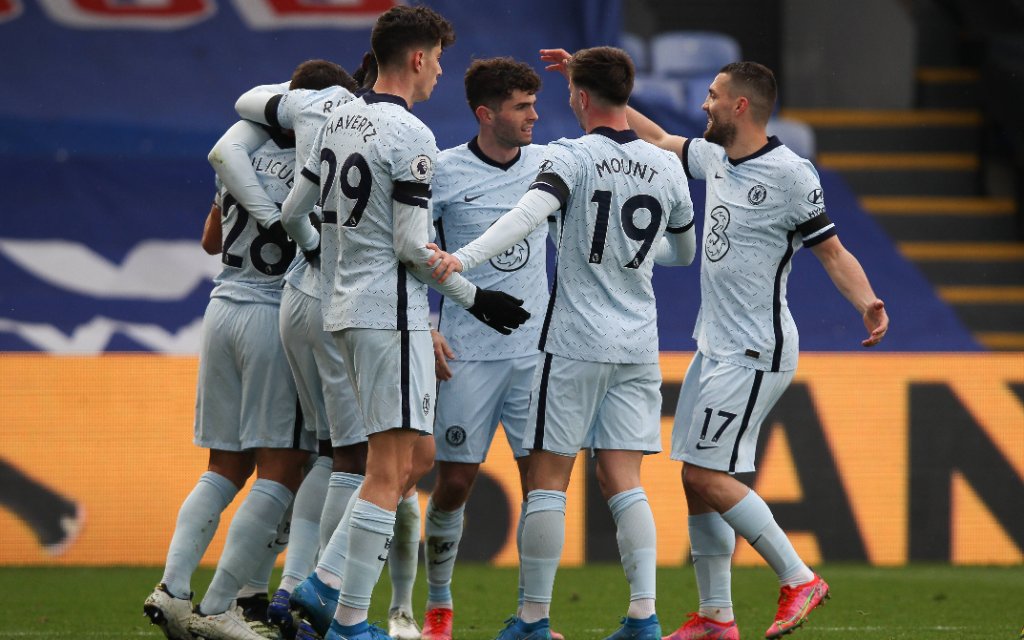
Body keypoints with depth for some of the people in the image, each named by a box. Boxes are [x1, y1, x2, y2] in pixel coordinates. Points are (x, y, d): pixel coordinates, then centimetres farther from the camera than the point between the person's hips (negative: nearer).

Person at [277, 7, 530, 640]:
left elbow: (295, 212, 19)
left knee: (409, 464, 14)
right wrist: (475, 298, -6)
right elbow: (412, 245, -16)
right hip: (392, 310, -9)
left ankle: (324, 584, 8)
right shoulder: (411, 136, -14)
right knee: (390, 473, -6)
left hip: (348, 303, 9)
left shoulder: (340, 121, 11)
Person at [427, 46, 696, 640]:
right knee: (623, 480, 5)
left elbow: (530, 213, -27)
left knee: (549, 479, 2)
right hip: (638, 346, 5)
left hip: (576, 341, -4)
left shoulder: (571, 157, -8)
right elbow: (684, 252, 22)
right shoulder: (667, 167, 7)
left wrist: (464, 258, -37)